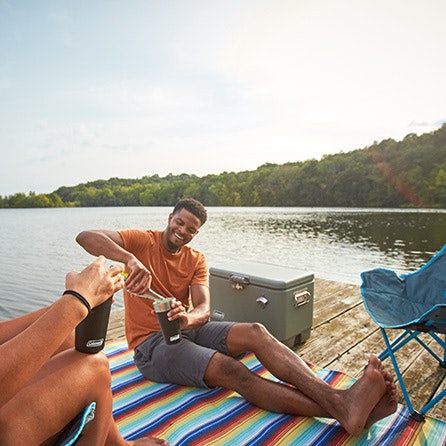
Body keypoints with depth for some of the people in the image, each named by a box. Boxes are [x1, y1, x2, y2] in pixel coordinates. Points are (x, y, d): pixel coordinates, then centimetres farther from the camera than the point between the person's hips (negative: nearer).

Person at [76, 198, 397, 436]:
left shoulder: (196, 260, 5)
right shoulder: (141, 241, -7)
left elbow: (203, 309, -9)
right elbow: (86, 237, -24)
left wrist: (188, 317, -34)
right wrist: (130, 259, -42)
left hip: (190, 329, 6)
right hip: (152, 343, -5)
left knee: (256, 333, -22)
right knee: (231, 370, -30)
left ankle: (340, 400, -33)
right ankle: (341, 414, -39)